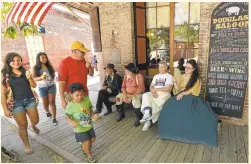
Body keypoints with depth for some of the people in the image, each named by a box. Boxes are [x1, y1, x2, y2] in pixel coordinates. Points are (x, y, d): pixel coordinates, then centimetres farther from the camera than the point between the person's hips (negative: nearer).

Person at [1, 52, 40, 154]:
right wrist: (5, 109, -7)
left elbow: (34, 86, 1)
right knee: (23, 125, 5)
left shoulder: (25, 72, 3)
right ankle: (27, 145, 26)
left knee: (35, 121, 9)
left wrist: (29, 78, -19)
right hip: (16, 103, -2)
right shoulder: (5, 75, -5)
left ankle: (33, 125, 48)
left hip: (30, 100, 3)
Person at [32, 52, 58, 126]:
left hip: (51, 86, 1)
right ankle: (47, 111, 44)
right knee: (45, 104, 9)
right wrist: (41, 77, -31)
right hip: (42, 87, -1)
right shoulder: (35, 68, -7)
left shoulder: (49, 66, 0)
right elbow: (33, 78, -16)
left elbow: (53, 73, 16)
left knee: (52, 102, -2)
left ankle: (54, 118, 6)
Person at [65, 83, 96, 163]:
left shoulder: (87, 100, -14)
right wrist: (71, 122, -29)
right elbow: (67, 116, -12)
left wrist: (93, 114, -13)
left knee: (93, 139, 19)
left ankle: (84, 147, 51)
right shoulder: (70, 106, -24)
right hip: (79, 128, -5)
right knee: (87, 141, 3)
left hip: (89, 125, 5)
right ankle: (89, 155, 34)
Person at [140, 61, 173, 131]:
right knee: (145, 95, -25)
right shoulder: (156, 76, 23)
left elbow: (167, 88, -10)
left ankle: (149, 120, -11)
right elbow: (151, 86, 13)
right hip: (155, 94, 5)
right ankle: (147, 114, -31)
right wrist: (153, 91, -11)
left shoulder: (169, 76, 4)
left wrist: (155, 89, -5)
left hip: (164, 95, -5)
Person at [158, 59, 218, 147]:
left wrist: (182, 93, -24)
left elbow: (191, 90, -8)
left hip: (191, 98, -2)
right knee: (169, 108, -30)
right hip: (181, 96, 2)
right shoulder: (183, 76, 17)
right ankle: (176, 131, -16)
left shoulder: (196, 79, 5)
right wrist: (174, 82, -4)